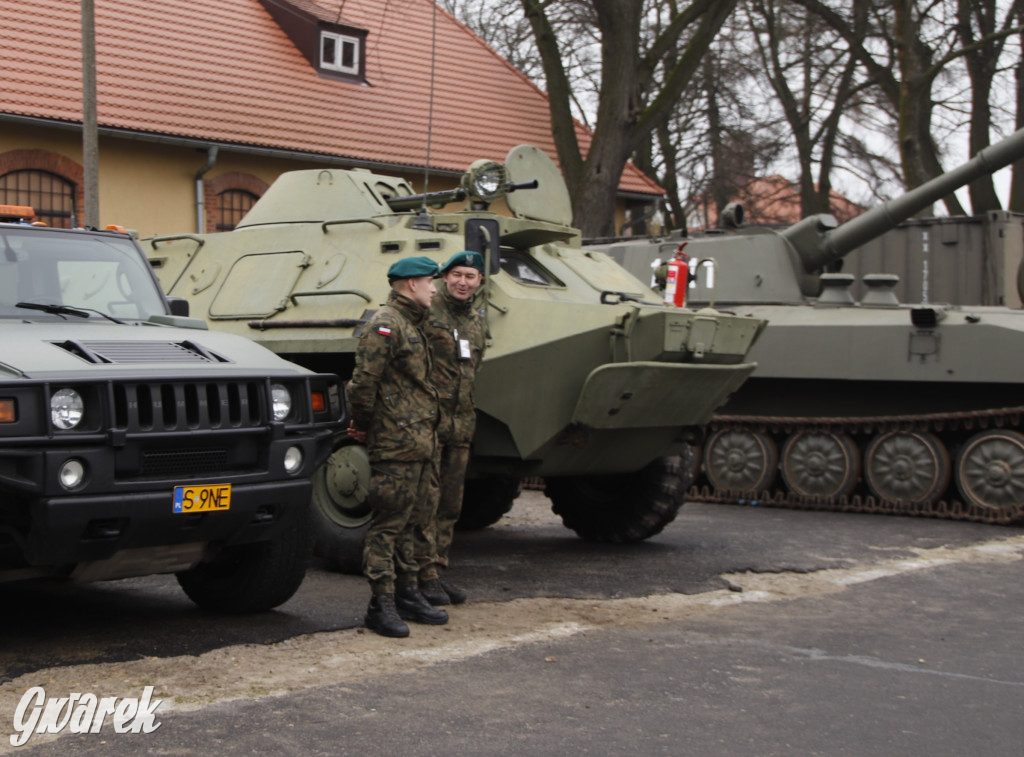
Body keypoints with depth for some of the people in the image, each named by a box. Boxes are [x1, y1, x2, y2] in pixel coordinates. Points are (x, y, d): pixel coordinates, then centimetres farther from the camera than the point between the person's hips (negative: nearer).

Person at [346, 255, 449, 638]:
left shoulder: (411, 326, 20)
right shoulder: (384, 325, -13)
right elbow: (363, 382, -20)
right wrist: (364, 424, -8)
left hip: (421, 444, 10)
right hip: (394, 445, -10)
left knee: (413, 521, 16)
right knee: (388, 524, -5)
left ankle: (407, 594, 26)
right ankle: (381, 605, 0)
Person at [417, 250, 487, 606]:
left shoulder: (477, 321, 14)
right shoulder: (425, 313, -8)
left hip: (461, 422, 7)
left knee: (450, 502, 10)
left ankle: (439, 568, 17)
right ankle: (425, 573, 1)